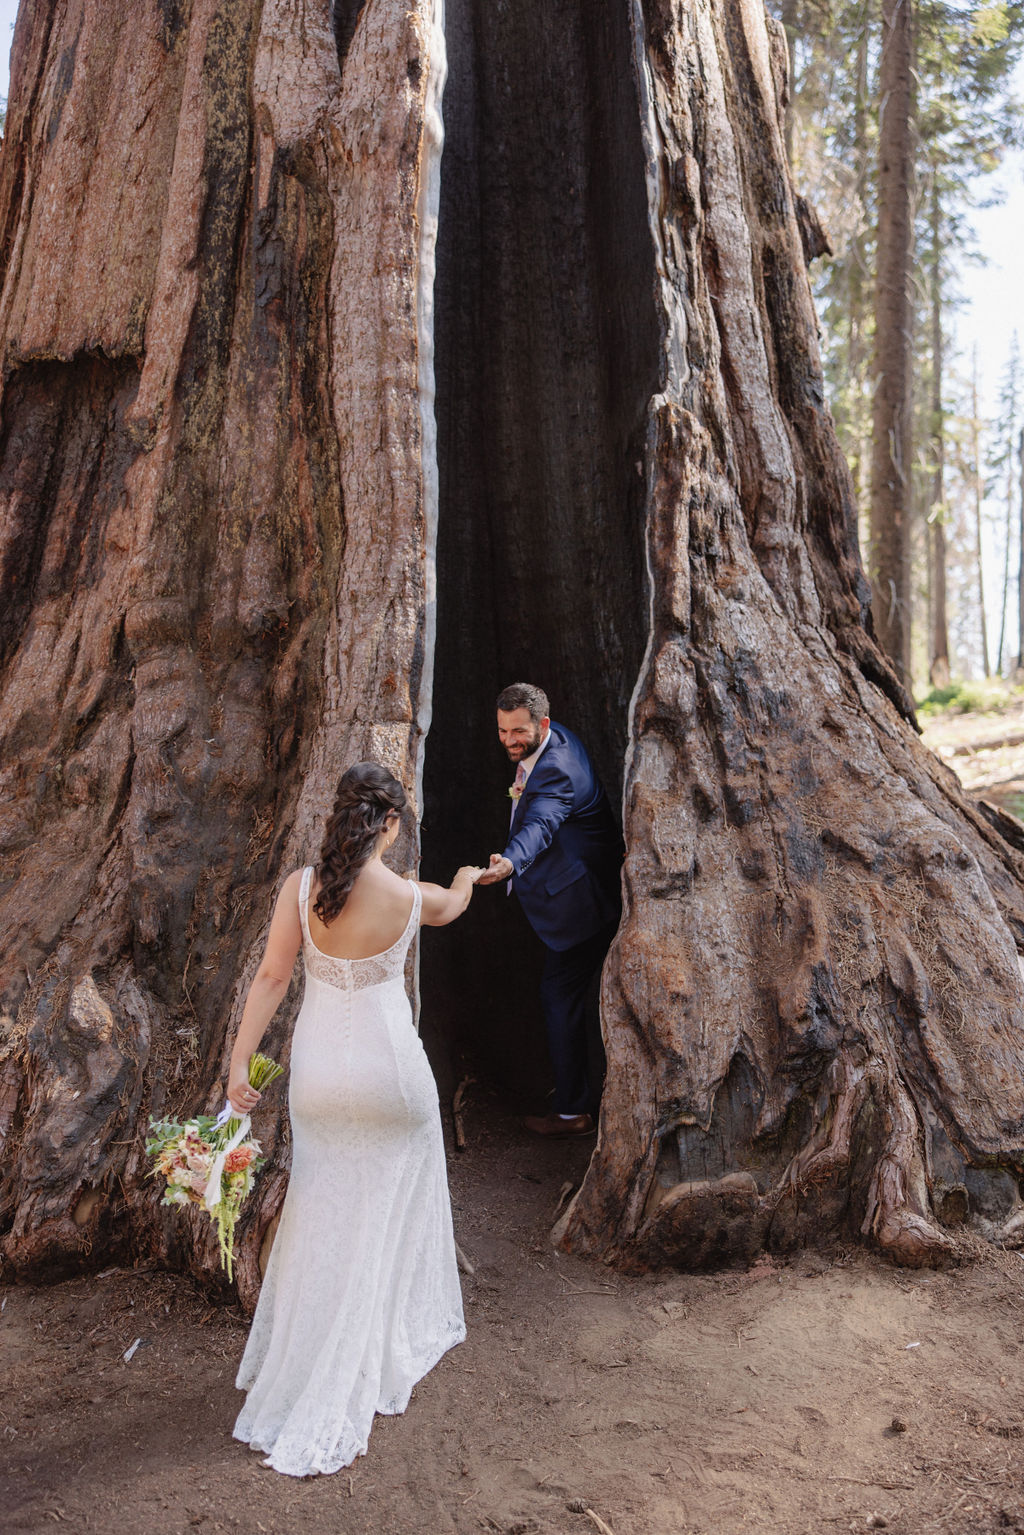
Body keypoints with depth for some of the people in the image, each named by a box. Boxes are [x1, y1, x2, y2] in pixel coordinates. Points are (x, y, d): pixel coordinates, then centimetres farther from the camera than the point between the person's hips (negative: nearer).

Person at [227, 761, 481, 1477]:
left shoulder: (300, 886, -11)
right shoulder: (410, 897, -14)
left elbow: (271, 977, -9)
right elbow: (452, 906, 10)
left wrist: (240, 1061, -3)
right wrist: (468, 877, 33)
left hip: (318, 1071, 3)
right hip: (388, 1070, -3)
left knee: (319, 1216, 20)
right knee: (387, 1215, 18)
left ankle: (292, 1383, 36)